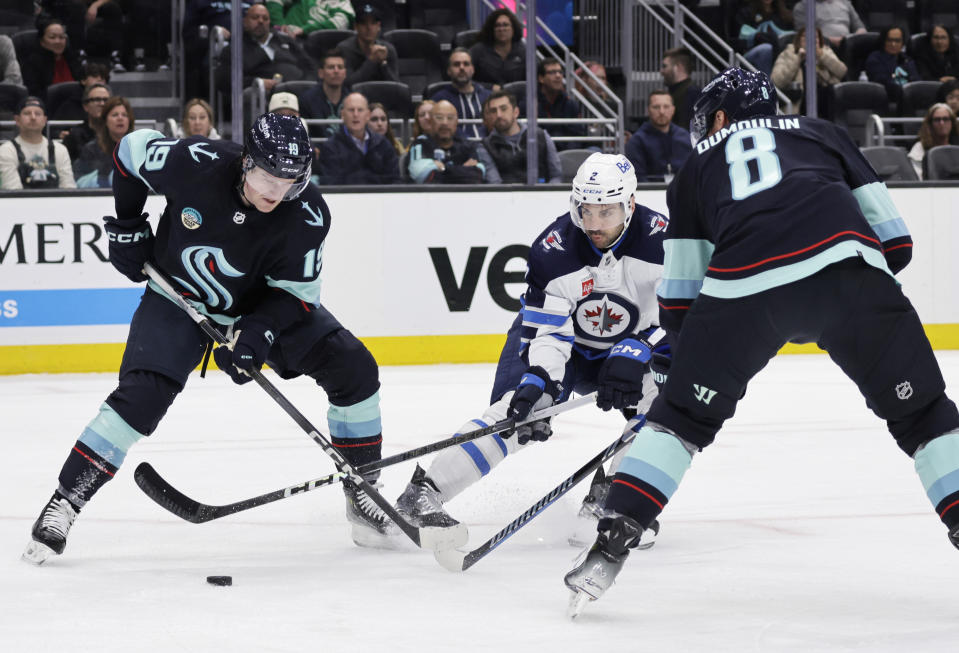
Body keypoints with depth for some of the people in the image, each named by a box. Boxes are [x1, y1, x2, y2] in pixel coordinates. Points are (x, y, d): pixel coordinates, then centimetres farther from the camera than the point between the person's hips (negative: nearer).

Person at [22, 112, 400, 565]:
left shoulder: (307, 215, -26)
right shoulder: (195, 164, -30)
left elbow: (296, 291, -17)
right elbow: (133, 147, -10)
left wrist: (256, 333, -33)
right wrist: (127, 225, -5)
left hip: (266, 303, 2)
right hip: (179, 294, -2)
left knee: (353, 369, -10)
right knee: (141, 394, -21)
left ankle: (362, 489, 7)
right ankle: (64, 502, -11)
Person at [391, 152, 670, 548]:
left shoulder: (659, 239, -24)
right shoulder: (553, 248, -25)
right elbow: (546, 333, -26)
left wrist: (631, 356, -36)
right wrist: (539, 383, -43)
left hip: (625, 346, 2)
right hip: (559, 341, -2)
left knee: (659, 396, -25)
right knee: (516, 411, -25)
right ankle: (423, 492, -28)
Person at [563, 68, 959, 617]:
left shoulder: (701, 165, 33)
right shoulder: (825, 134, 33)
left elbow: (679, 299, 31)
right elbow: (895, 243, 24)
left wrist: (685, 349, 47)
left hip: (744, 283, 0)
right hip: (846, 266, 0)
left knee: (685, 413, 19)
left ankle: (612, 543, 10)